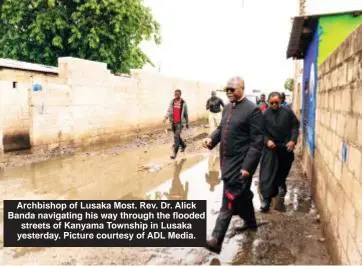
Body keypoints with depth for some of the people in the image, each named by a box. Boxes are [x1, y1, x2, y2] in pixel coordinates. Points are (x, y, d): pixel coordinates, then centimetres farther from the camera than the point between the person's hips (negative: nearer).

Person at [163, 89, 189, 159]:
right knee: (177, 136, 17)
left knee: (176, 136, -15)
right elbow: (169, 110, 0)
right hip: (173, 122, 4)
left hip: (180, 122, -4)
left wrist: (187, 123, 9)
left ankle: (174, 152, -13)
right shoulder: (172, 102, 5)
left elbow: (186, 113, 4)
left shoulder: (183, 103, -2)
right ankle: (183, 145, 43)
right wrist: (166, 117, -19)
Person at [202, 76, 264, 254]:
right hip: (227, 161, 8)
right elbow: (221, 128, 20)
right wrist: (211, 139, -2)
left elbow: (257, 142, -17)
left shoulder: (252, 110, -15)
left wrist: (247, 166, -21)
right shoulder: (227, 108, 9)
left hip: (240, 164, -7)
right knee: (242, 195, 23)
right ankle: (250, 222, 44)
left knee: (229, 201, -5)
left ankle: (216, 240, 1)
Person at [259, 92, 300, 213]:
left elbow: (295, 126, 1)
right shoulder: (265, 114, -6)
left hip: (286, 146, 2)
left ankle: (281, 184, 51)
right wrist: (267, 140, -18)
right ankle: (267, 198, -6)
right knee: (267, 173, -9)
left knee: (283, 170, 20)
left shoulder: (288, 112, -4)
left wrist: (293, 140, -10)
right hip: (271, 148, -2)